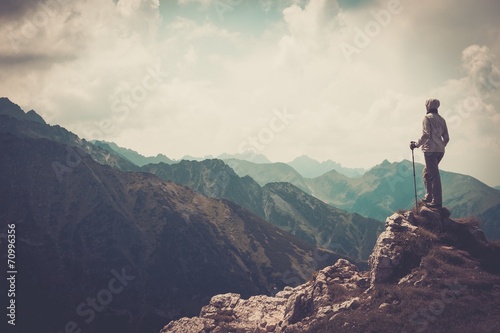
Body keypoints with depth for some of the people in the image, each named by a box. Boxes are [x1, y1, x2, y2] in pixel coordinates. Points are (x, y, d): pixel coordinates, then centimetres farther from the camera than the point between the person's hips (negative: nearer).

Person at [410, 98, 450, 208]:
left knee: (434, 175, -8)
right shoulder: (441, 120, 16)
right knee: (427, 172, 19)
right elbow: (446, 138, 15)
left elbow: (426, 134, -15)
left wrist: (416, 144, -7)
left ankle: (437, 201, -10)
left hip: (430, 150, -8)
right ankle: (429, 197, 19)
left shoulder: (427, 118, -4)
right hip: (440, 151, 8)